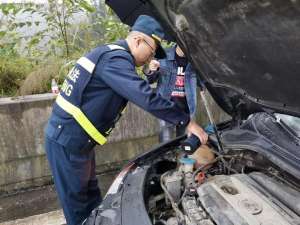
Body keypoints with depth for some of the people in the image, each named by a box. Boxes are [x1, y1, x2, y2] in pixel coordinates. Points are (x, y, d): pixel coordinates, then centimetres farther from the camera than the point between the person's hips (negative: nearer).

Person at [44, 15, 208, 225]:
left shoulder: (109, 54, 13)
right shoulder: (116, 58, -22)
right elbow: (147, 98, -29)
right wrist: (187, 122, -22)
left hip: (74, 138, 10)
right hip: (67, 141, -10)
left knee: (92, 196, 21)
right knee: (79, 206, 7)